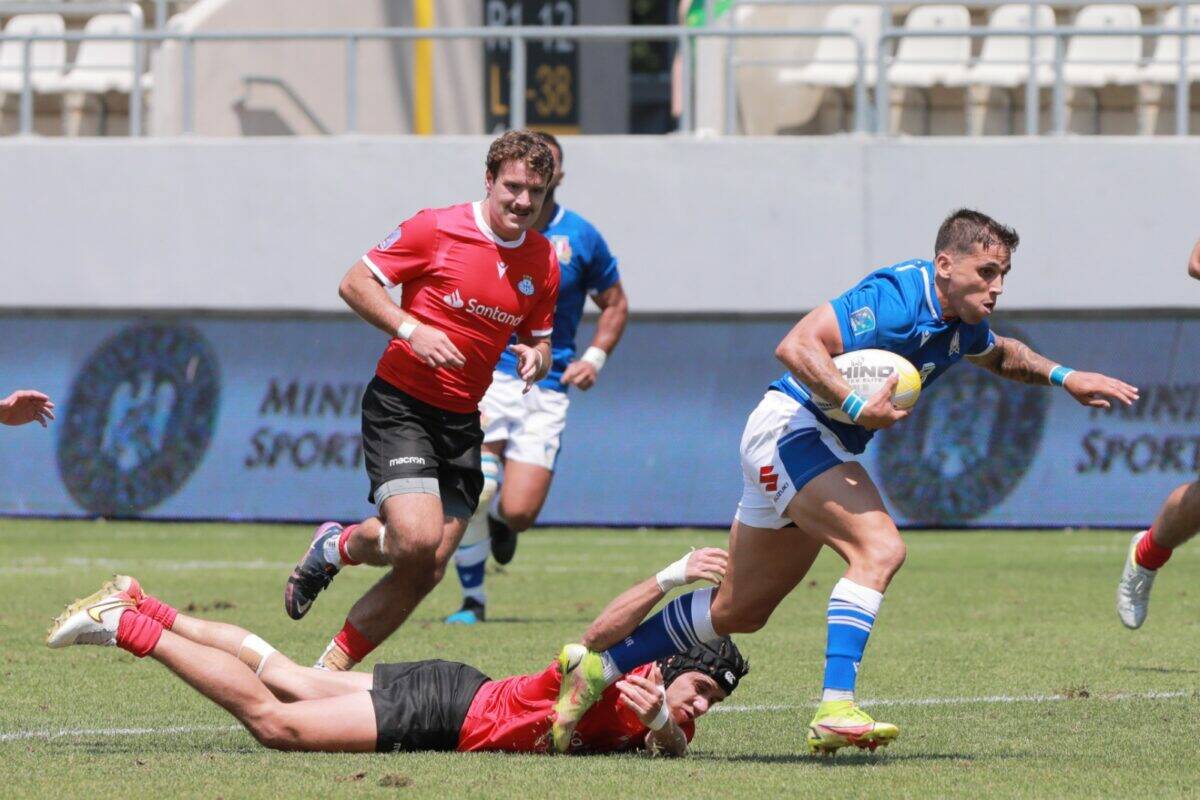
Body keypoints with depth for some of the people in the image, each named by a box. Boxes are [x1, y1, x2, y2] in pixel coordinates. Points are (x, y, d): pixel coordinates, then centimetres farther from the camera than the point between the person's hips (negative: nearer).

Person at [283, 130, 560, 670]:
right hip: (399, 405, -6)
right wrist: (410, 329, -19)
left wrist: (535, 359, -5)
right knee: (417, 540, -23)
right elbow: (354, 283, -5)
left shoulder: (544, 264, 6)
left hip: (461, 422, 6)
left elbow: (540, 341, 19)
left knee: (426, 573, -1)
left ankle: (332, 666, 14)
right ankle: (337, 547, 9)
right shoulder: (438, 229, -9)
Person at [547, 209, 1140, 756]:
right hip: (791, 426, -10)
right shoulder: (897, 301, -24)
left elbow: (999, 355, 31)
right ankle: (835, 709, -35)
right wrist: (855, 405, -36)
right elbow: (796, 345, -32)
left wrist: (1063, 377, 19)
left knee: (739, 611, 17)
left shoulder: (961, 323, 6)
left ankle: (599, 667, 30)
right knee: (879, 548, -27)